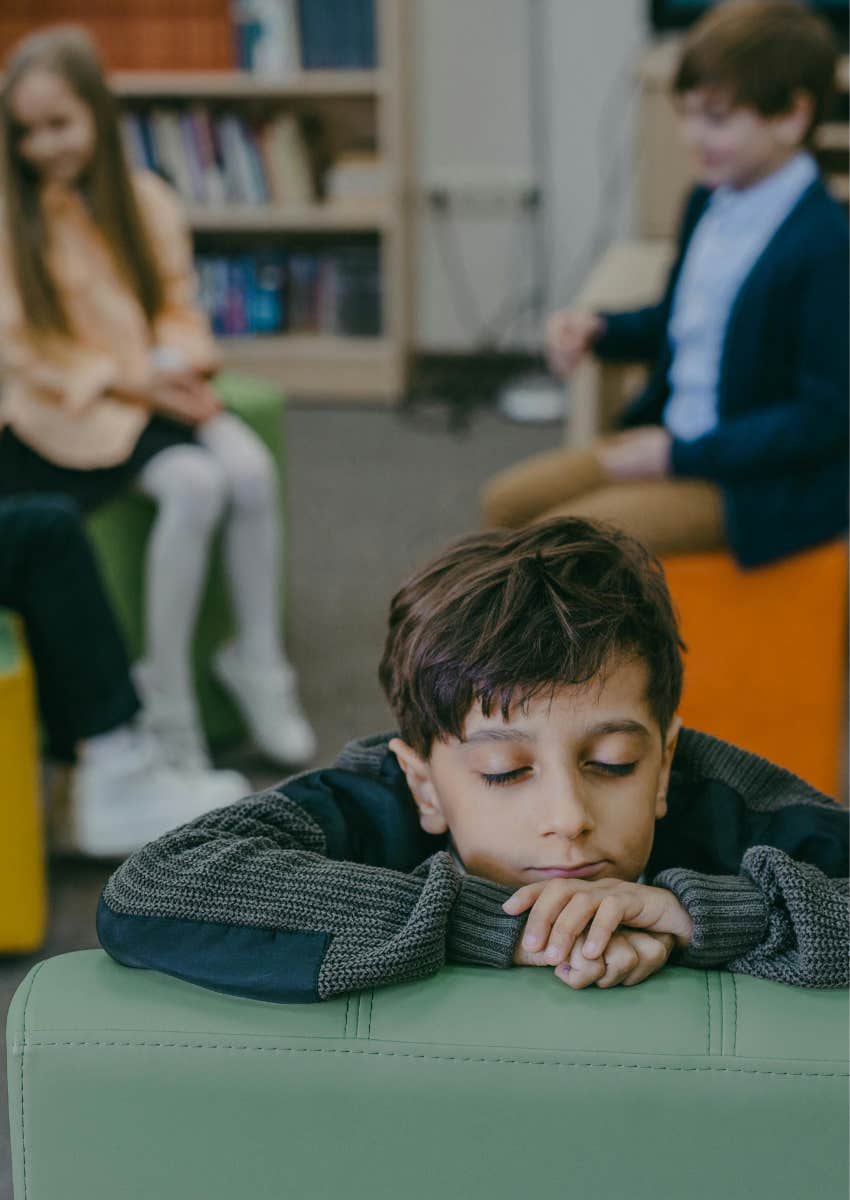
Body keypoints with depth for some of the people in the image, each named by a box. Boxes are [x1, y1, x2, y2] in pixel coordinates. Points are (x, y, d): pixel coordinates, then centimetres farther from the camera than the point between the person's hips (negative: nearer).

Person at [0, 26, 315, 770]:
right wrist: (129, 382, -16)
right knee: (194, 482, -30)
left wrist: (177, 366, -10)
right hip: (68, 408, -4)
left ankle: (258, 661, -8)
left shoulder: (146, 201, 6)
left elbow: (178, 306, 13)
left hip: (156, 389, 4)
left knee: (251, 467, -25)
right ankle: (167, 699, -20)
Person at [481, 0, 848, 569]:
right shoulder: (709, 202, 5)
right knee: (507, 501, 4)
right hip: (676, 440, 9)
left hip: (767, 481, -9)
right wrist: (598, 330, 1)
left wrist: (680, 455, -20)